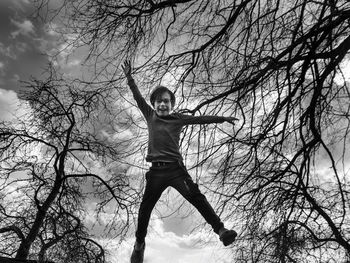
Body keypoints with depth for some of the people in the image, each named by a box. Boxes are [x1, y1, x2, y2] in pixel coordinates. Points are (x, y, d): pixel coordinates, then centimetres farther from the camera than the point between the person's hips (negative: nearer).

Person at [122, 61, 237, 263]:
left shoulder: (178, 119, 9)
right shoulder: (150, 116, 11)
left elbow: (200, 119, 8)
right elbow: (138, 98, 7)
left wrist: (222, 118, 6)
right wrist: (129, 77, 1)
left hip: (176, 168, -1)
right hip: (156, 171, 1)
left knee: (197, 197, -12)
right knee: (145, 208, 7)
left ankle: (221, 230, -11)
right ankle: (139, 244, 28)